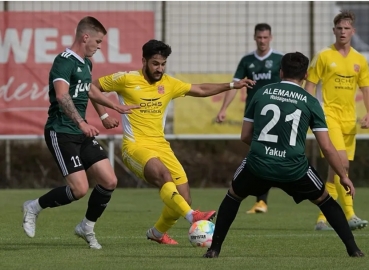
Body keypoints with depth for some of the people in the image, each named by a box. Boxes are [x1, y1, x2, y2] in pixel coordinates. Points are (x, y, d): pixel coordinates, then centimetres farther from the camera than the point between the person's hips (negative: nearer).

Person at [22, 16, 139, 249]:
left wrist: (117, 107, 41)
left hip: (81, 133, 9)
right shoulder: (64, 62, -16)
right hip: (61, 132, -9)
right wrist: (81, 123, -42)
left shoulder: (86, 63, 14)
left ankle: (87, 228, 18)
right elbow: (62, 95, -32)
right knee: (80, 189, -17)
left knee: (109, 181, 0)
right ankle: (34, 207, 5)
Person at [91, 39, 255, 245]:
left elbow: (201, 90, 19)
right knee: (164, 176, -35)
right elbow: (93, 87, 4)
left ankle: (157, 232, 24)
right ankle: (192, 216, -47)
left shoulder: (169, 83, 9)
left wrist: (232, 85, 12)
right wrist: (103, 114, -7)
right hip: (135, 146, -6)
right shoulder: (126, 80, -5)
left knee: (183, 199, -2)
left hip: (161, 146, 6)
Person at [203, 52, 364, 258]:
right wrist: (344, 177, 13)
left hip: (258, 165, 1)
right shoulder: (310, 102, 5)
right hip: (294, 169, -1)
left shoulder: (262, 93, 11)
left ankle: (214, 249, 23)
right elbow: (327, 147, 3)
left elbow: (245, 136, 16)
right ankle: (353, 249, 17)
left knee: (233, 196, 29)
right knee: (324, 200, 23)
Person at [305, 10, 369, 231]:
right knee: (342, 162, -20)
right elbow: (310, 85, 0)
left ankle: (323, 218, 15)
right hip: (329, 115, -5)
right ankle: (349, 214, -25)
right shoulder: (324, 57, -1)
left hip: (349, 119, 5)